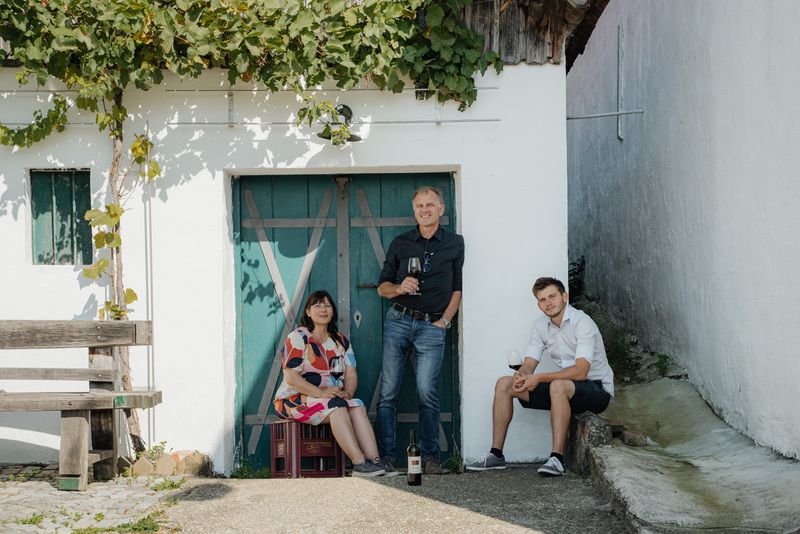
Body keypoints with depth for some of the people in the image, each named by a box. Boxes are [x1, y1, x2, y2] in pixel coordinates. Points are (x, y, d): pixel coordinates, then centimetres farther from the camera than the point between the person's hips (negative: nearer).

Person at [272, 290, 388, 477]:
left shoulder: (341, 341, 15)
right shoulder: (298, 337, -5)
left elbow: (351, 375, 7)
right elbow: (291, 378, -15)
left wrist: (347, 393, -16)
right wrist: (321, 393, -25)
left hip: (333, 397, 5)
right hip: (295, 399, -5)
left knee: (357, 406, -25)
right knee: (337, 406, -33)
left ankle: (375, 461, -39)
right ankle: (359, 463, -41)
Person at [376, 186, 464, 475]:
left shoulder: (455, 244, 10)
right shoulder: (400, 243, 12)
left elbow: (458, 288, 11)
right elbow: (382, 287, 13)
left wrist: (445, 320, 0)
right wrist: (399, 288, -8)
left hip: (432, 326, -1)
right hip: (398, 321, 2)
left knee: (427, 392, -7)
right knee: (388, 391, -3)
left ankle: (430, 456, 0)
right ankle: (385, 457, -1)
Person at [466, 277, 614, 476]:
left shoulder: (582, 323, -19)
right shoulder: (541, 325, 5)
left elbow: (581, 371, -29)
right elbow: (529, 364, 2)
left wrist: (539, 378, -32)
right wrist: (521, 375, -23)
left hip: (597, 388, -8)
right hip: (566, 388, 8)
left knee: (558, 386, -40)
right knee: (504, 384, -2)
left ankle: (556, 458, -38)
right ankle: (496, 455, -3)